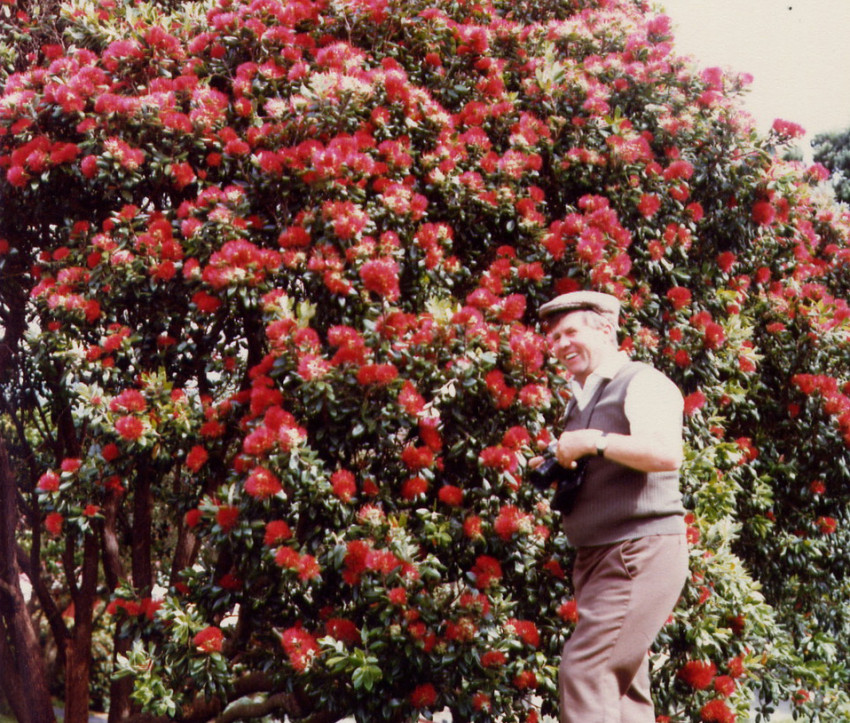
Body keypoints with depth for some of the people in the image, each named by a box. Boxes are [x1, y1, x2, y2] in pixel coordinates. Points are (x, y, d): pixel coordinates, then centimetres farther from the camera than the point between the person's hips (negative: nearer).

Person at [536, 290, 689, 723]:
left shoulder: (642, 385, -8)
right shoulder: (580, 399, 20)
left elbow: (666, 454, -26)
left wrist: (592, 441, -20)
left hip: (642, 552, -10)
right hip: (597, 558, 10)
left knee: (585, 668, -16)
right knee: (621, 684, 11)